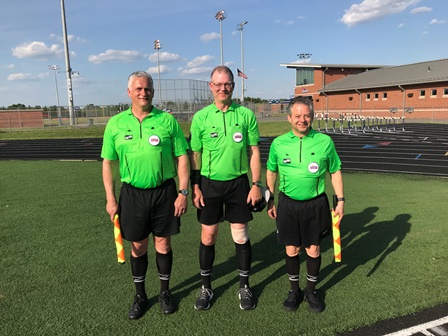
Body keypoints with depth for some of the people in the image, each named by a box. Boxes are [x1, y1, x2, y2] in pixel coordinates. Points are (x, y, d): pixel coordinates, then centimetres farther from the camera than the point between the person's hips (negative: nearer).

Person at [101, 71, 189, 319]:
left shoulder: (167, 120, -2)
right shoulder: (115, 123, 2)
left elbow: (182, 158, 0)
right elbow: (108, 162, 5)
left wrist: (183, 192, -5)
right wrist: (110, 199, 2)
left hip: (164, 191, -1)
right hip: (132, 193, 1)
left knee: (163, 243, 10)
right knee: (137, 246, 11)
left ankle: (165, 292, 31)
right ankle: (140, 295, 31)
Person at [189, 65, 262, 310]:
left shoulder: (246, 115, -1)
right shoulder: (200, 117, -1)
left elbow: (254, 152, 2)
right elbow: (194, 155, 2)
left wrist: (256, 184, -2)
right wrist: (195, 186, -2)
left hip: (238, 182, 0)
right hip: (209, 183, 0)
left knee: (241, 235, 8)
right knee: (208, 236, 7)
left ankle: (245, 287, 27)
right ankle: (206, 287, 26)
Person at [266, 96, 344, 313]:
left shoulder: (325, 142, -4)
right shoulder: (278, 143, -2)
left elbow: (335, 171, 5)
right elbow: (271, 172, 9)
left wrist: (340, 200, 3)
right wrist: (270, 200, 10)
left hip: (316, 204, 0)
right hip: (288, 204, 1)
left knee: (313, 249, 10)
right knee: (291, 249, 9)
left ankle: (311, 291, 31)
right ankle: (294, 290, 30)